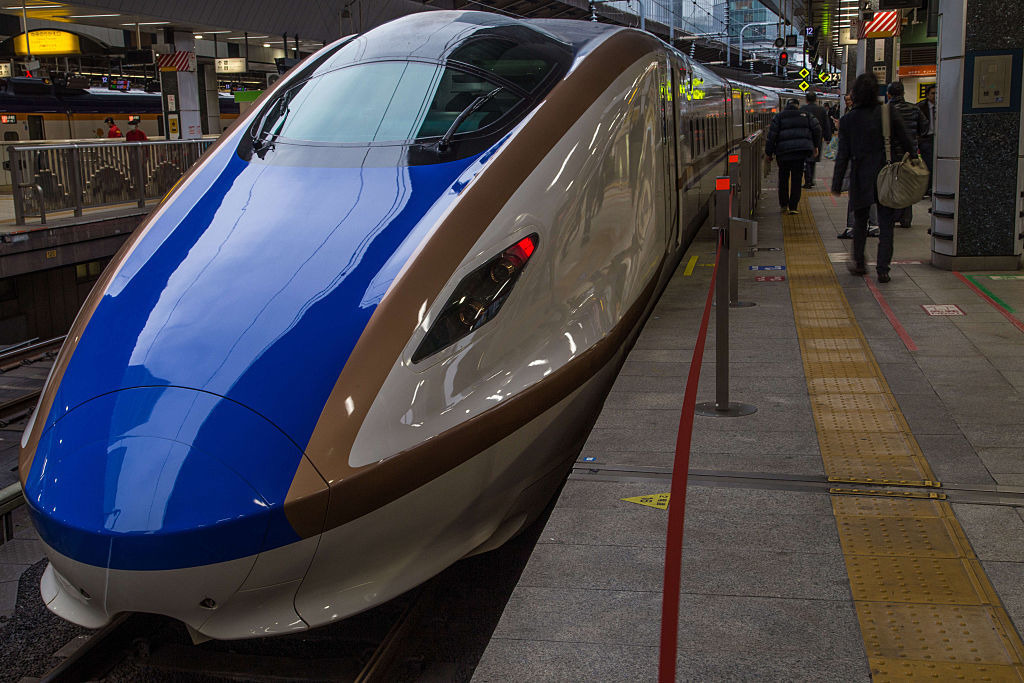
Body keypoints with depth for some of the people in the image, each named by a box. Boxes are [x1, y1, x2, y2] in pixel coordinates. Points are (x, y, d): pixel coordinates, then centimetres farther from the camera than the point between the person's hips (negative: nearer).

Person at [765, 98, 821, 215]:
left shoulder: (779, 117, 7)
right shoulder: (805, 115, 12)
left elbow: (772, 135, -1)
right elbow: (817, 129, 3)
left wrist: (768, 153, 4)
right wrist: (816, 146, 14)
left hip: (784, 150, 0)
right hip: (801, 149, 0)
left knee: (783, 177, 17)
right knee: (796, 178, 4)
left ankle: (783, 203, 22)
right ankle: (792, 207, 1)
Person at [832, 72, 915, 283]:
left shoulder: (848, 119, -4)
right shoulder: (889, 112, -7)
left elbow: (843, 155, -2)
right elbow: (905, 141, -2)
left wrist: (837, 184, 4)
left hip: (861, 178, 1)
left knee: (860, 220, 19)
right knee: (885, 224, 4)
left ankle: (859, 263, 27)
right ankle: (883, 269, 1)